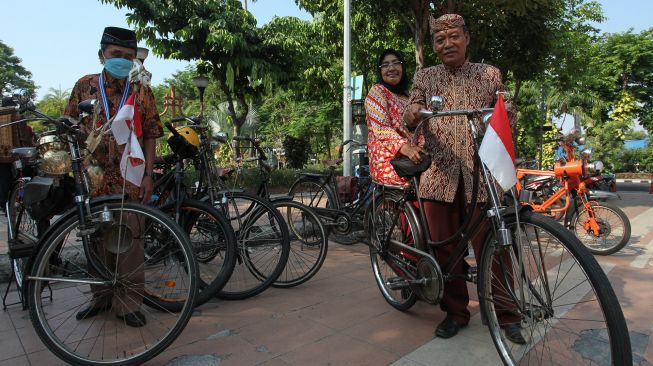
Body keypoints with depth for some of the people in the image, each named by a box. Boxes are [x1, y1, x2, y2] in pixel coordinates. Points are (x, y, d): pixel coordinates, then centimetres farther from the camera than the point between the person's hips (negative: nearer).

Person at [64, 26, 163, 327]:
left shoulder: (142, 91, 4)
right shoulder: (84, 86, 7)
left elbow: (150, 136, 4)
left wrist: (148, 175, -3)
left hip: (130, 180, -1)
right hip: (93, 179, 2)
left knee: (130, 242, 0)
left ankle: (128, 302, 13)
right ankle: (101, 297, 27)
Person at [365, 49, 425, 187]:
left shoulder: (405, 95, 23)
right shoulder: (377, 91, 0)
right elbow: (381, 129, -14)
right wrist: (406, 148, -30)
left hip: (409, 156, 7)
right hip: (388, 161, -7)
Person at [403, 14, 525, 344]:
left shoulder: (489, 74, 13)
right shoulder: (424, 77, 13)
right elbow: (409, 118, 1)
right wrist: (413, 114, -23)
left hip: (481, 176, -1)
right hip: (438, 176, 1)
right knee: (446, 250, 5)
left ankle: (507, 316, 18)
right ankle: (455, 312, 22)